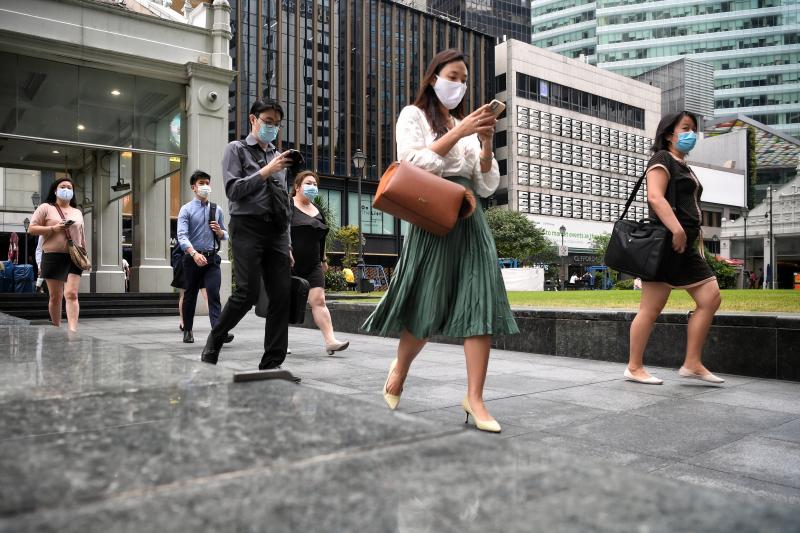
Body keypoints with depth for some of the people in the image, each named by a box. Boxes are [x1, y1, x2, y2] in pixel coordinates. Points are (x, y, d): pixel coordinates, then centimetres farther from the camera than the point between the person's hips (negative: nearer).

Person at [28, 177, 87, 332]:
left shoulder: (77, 212, 18)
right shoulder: (45, 208, 5)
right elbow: (31, 229, -1)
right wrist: (53, 228, -14)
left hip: (74, 257, 2)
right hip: (53, 256, -2)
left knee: (71, 294, -11)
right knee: (55, 296, 4)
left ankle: (72, 330, -20)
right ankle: (56, 328, 18)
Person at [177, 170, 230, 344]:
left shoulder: (217, 210, 9)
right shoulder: (186, 209, -1)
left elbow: (225, 236, 17)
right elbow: (182, 236, -13)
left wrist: (219, 231, -8)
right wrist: (194, 254, -29)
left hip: (212, 258, 1)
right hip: (192, 258, -1)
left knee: (214, 295, -13)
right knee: (190, 296, 11)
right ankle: (187, 330, 28)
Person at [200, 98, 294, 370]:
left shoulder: (279, 156, 21)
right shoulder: (236, 149, 8)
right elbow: (233, 190, -6)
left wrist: (288, 245, 16)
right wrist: (266, 171, -12)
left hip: (277, 231, 5)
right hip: (247, 227, -5)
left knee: (281, 296, -3)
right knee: (248, 292, -14)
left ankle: (272, 363, 4)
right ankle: (213, 344, 10)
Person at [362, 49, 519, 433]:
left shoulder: (465, 125, 23)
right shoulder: (413, 115, 9)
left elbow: (487, 187, 15)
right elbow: (414, 164, -9)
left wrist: (486, 144, 0)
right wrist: (459, 133, -13)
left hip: (470, 218, 5)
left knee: (481, 304, -8)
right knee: (427, 308, -1)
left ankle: (475, 397, -6)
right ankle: (399, 369, 26)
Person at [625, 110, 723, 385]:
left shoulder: (684, 167, 25)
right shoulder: (662, 159, -3)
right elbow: (655, 197, -19)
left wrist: (694, 238, 21)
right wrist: (677, 231, -27)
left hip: (686, 246, 10)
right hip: (665, 242, -10)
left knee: (711, 298, 4)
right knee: (651, 308, -6)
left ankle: (692, 364, 7)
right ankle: (634, 367, 2)